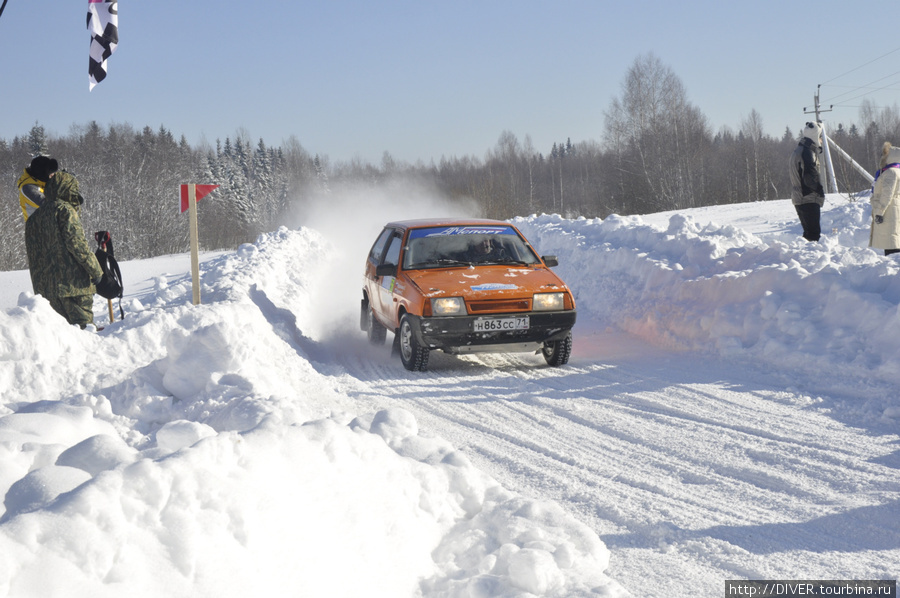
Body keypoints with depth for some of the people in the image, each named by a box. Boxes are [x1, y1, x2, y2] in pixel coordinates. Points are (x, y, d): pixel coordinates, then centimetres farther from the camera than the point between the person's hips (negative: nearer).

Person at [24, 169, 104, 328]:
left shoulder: (33, 218, 20)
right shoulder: (65, 209, -3)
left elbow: (32, 255, 20)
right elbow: (76, 242, -12)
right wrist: (95, 269, -8)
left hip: (45, 287, 7)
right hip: (72, 281, -7)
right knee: (83, 322, -8)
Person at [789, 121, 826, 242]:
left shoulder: (798, 151, 18)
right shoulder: (807, 152, -14)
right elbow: (810, 177, -22)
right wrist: (820, 190, -9)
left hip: (798, 199, 10)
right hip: (809, 199, -10)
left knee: (809, 231, 16)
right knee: (814, 233, -12)